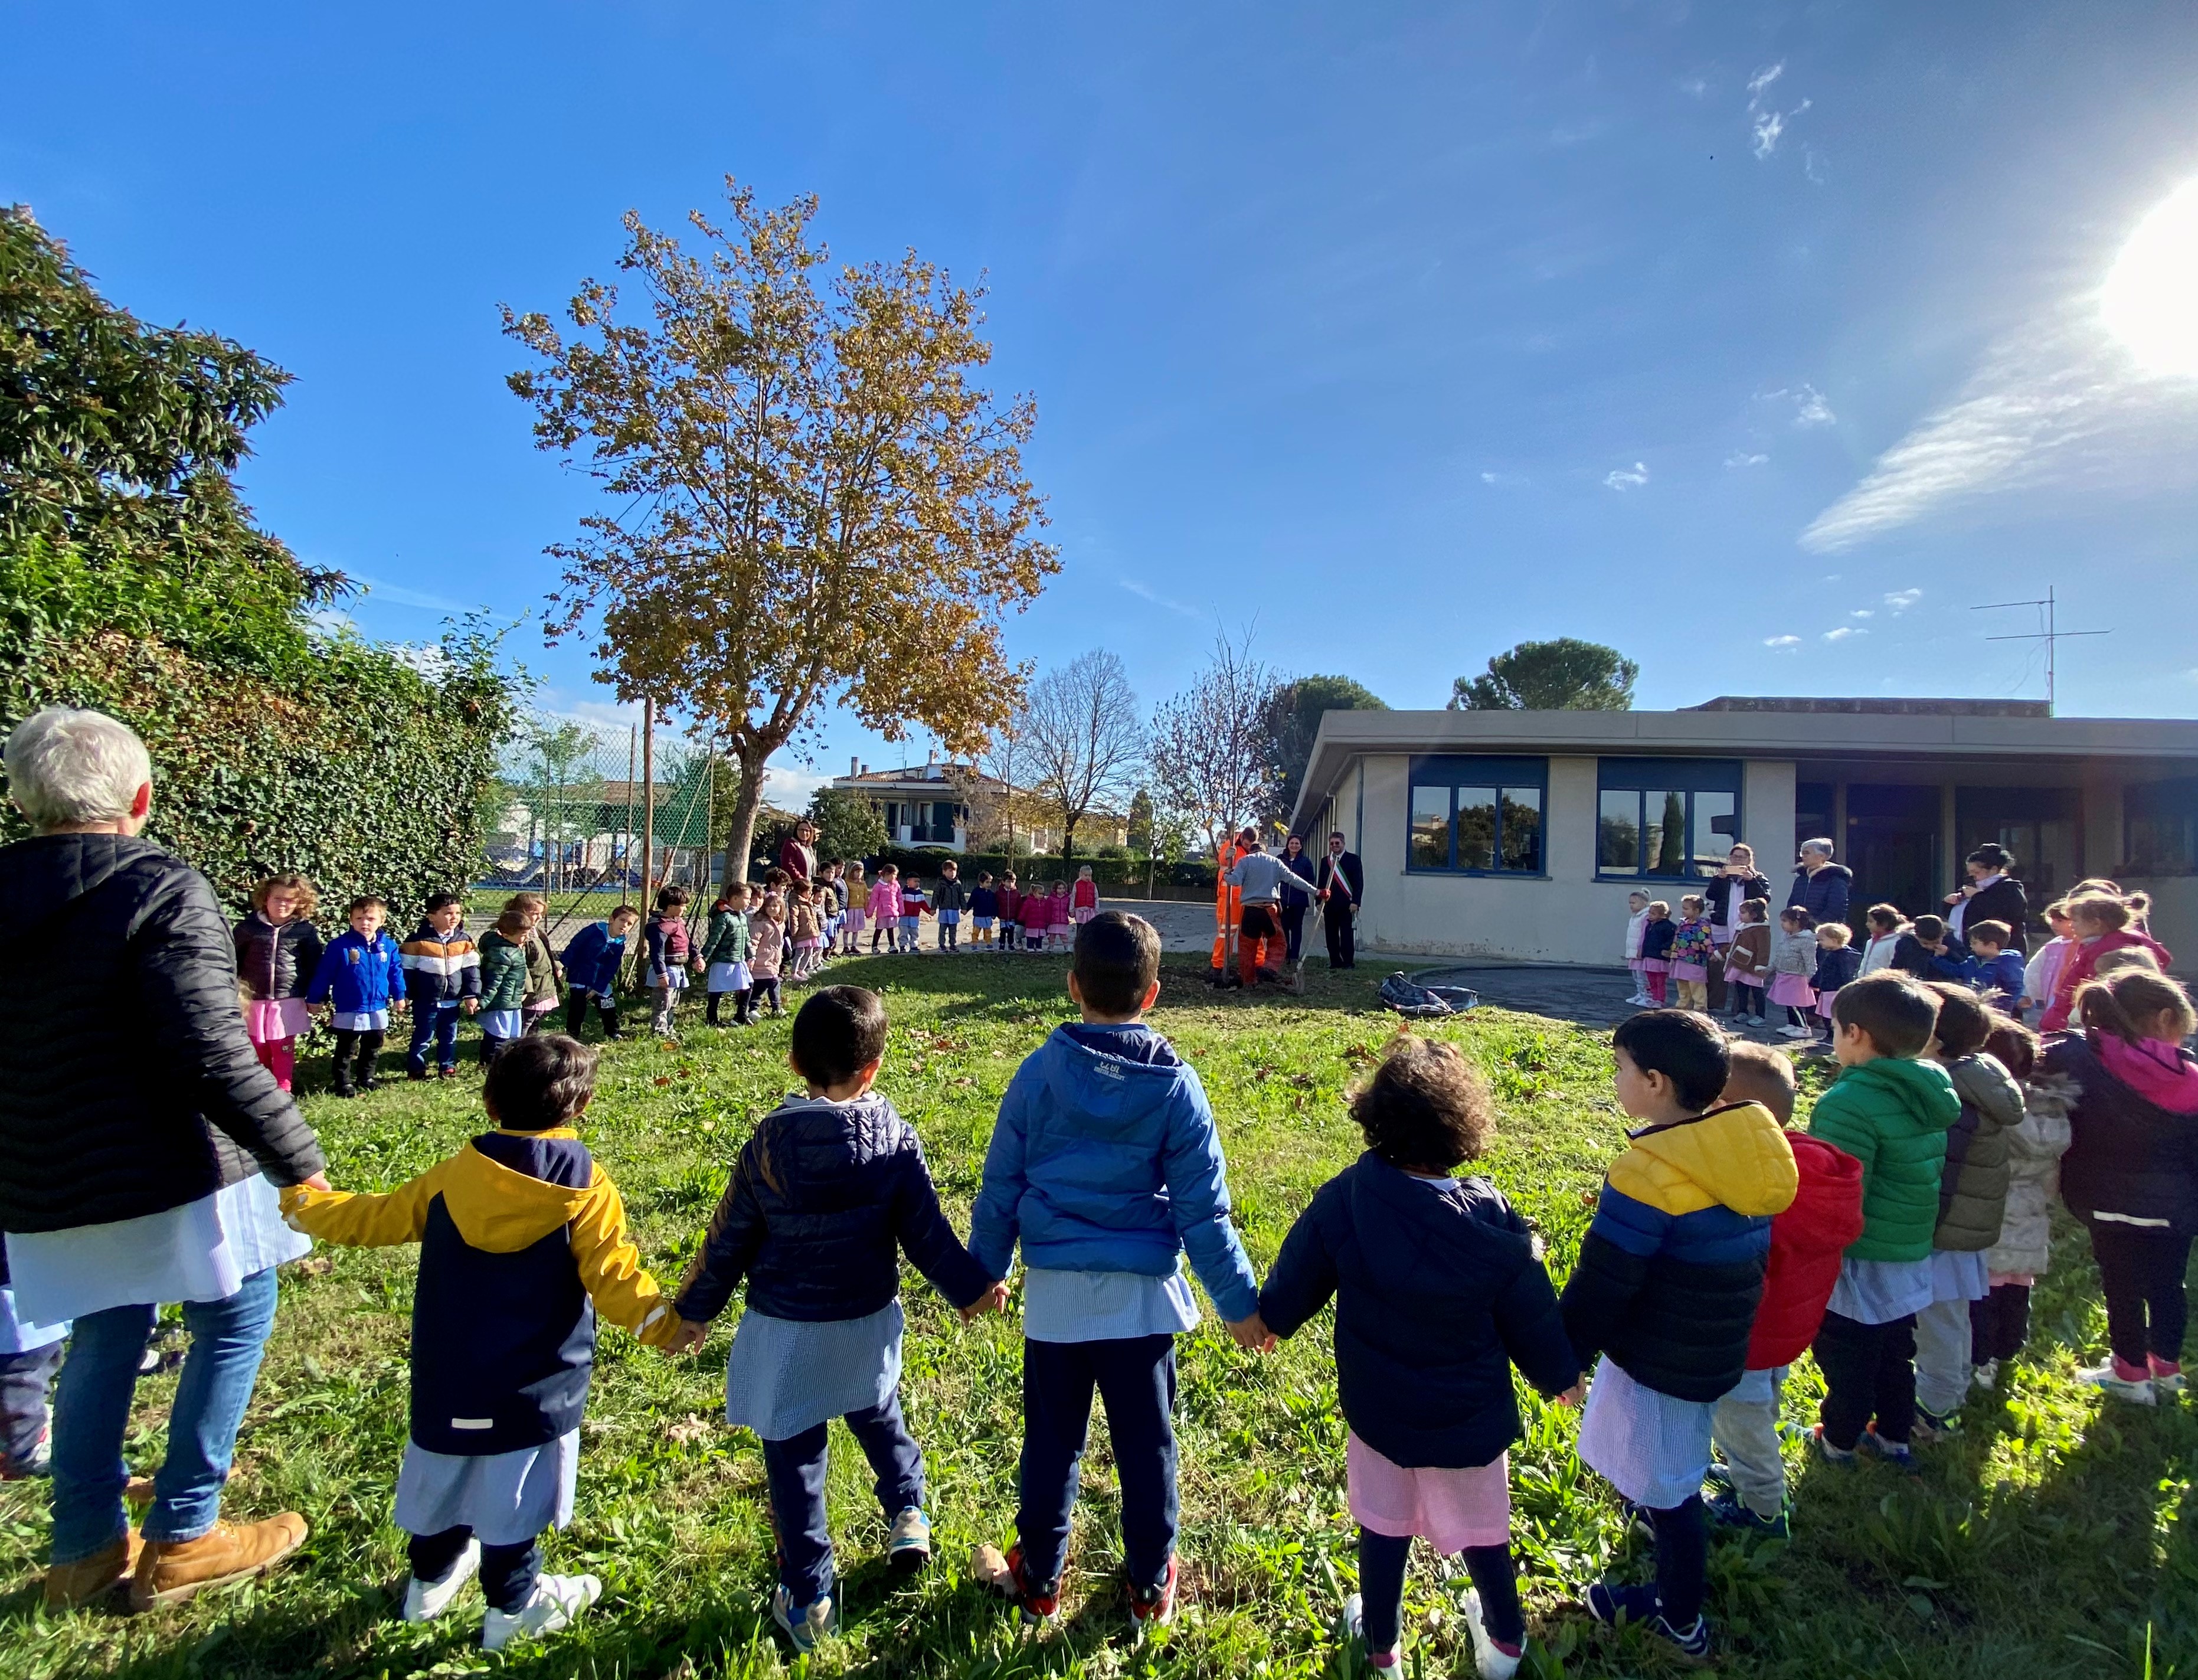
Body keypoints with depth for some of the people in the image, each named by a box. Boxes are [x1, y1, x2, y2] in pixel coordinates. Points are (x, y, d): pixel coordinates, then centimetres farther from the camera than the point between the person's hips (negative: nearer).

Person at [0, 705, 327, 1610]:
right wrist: (299, 1160, -18)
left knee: (105, 1339, 22)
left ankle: (86, 1549, 30)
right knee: (234, 1322, 11)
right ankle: (181, 1541, 16)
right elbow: (211, 1055, -25)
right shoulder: (160, 890, -18)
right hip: (168, 1175, -7)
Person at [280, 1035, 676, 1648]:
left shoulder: (453, 1175, -4)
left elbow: (373, 1218, 8)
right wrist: (664, 1323, -9)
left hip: (447, 1374, 4)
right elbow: (613, 1278, -18)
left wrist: (300, 1200, 24)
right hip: (533, 1384, -4)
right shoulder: (586, 1189, -15)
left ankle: (432, 1577, 42)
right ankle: (513, 1606, 23)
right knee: (514, 1490, 9)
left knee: (445, 1473, 22)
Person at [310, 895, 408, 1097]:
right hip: (348, 1010, -4)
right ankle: (344, 1083, 19)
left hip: (378, 1010, 4)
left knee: (373, 1048, 18)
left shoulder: (388, 946, -3)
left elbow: (396, 972, 8)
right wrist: (315, 998, -6)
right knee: (346, 1050, 7)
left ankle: (366, 1078, 34)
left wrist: (399, 995, 11)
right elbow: (324, 973, -9)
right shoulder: (340, 945, -14)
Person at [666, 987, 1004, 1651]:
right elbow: (926, 1233, -7)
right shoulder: (894, 1137, -13)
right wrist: (970, 1288, 7)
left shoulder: (769, 1141, -15)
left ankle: (807, 1599, 24)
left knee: (793, 1459, 13)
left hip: (786, 1333, -1)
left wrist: (694, 1311, 9)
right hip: (868, 1324, 2)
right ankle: (907, 1514, 36)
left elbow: (730, 1239, -5)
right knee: (877, 1417, 30)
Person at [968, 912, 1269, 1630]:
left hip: (1055, 1293, 1)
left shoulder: (1039, 1072, -8)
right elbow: (1202, 1209, -8)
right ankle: (1151, 1584, 33)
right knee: (1146, 1444, 16)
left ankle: (1039, 1579, 34)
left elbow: (1000, 1187, 0)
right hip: (1141, 1296, 0)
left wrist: (983, 1272, 14)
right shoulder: (1175, 1085, -10)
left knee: (1051, 1442, 16)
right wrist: (1241, 1302, 3)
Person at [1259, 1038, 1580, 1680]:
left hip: (1377, 1410, 0)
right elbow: (1533, 1320, -10)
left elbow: (1291, 1288, -9)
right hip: (1469, 1416, 0)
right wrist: (1560, 1375, 12)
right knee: (1479, 1525, 24)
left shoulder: (1342, 1201, -23)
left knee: (1383, 1525, 22)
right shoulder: (1491, 1221, -24)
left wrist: (1270, 1320, 14)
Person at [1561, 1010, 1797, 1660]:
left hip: (1657, 1363, -9)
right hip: (1717, 1351, 9)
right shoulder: (1747, 1151, -5)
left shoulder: (1652, 1170, -30)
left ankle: (1680, 1620, 34)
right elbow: (1742, 1257, 10)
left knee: (1664, 1489, 13)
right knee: (1670, 1472, 30)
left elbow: (1602, 1284, -24)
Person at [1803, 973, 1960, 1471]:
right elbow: (1923, 1177, 10)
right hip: (1911, 1257, 8)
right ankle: (1894, 1436, 40)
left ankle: (1838, 1442, 28)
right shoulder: (1932, 1093, -2)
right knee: (1896, 1353, 24)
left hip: (1860, 1265, -7)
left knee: (1847, 1360, 12)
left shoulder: (1851, 1103, -28)